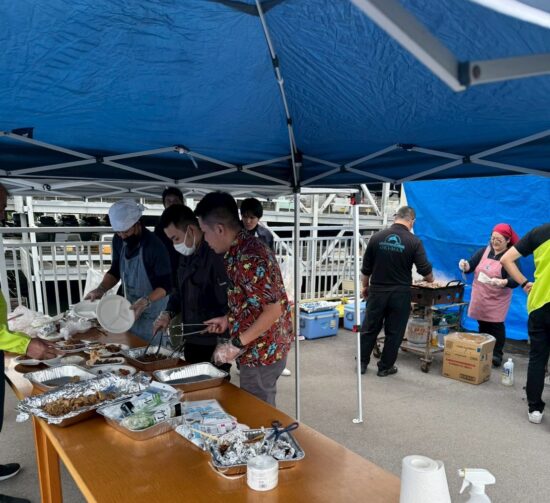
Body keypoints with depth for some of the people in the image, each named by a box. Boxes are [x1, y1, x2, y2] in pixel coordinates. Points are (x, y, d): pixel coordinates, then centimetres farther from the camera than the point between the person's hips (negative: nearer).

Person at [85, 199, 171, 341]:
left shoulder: (154, 245, -24)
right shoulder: (118, 240, -4)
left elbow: (166, 285, -21)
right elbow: (115, 271, 9)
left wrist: (146, 301, -36)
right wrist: (101, 289, -8)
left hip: (153, 314, -6)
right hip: (131, 309, 6)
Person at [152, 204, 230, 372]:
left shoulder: (216, 256, -22)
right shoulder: (186, 255, 7)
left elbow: (229, 305, -23)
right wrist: (168, 313, 4)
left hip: (215, 345, -8)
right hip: (192, 340, 9)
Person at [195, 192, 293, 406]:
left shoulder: (249, 258, -25)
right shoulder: (239, 251, 6)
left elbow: (273, 310, -26)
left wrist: (236, 345, -21)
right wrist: (229, 319, 11)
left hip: (262, 353, -9)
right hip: (261, 350, 9)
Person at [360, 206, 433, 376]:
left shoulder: (377, 237, -3)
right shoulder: (414, 241, -9)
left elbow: (366, 268, 3)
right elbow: (426, 272, -8)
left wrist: (365, 286, 17)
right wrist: (430, 279, 15)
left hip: (377, 291, 2)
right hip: (400, 293, -2)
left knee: (369, 328, 13)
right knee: (394, 332, 10)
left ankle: (362, 363, 21)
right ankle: (385, 367, 19)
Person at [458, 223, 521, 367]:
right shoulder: (484, 251, 4)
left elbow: (515, 280, -19)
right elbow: (471, 266, 3)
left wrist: (500, 282, -37)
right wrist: (464, 265, -20)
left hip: (497, 299, -4)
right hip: (480, 297, 4)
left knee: (496, 325, 1)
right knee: (482, 324, 13)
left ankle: (497, 354, 9)